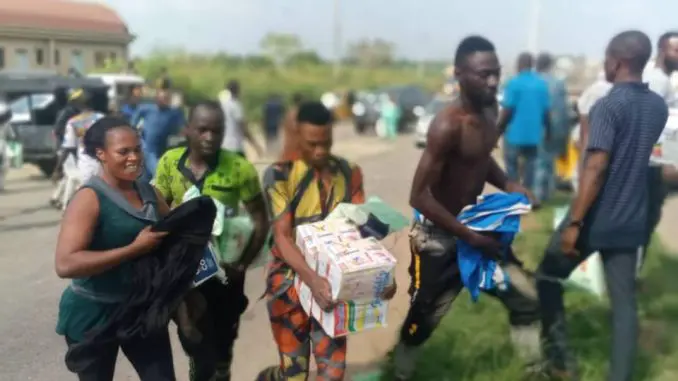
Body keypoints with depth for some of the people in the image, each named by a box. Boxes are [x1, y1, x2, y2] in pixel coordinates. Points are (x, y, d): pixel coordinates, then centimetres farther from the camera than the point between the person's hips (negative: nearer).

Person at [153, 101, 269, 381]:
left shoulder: (240, 168, -16)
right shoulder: (169, 162, -7)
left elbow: (260, 220, -9)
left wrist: (243, 264, -15)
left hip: (224, 271, -2)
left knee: (221, 341, 14)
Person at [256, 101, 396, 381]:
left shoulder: (349, 173, 0)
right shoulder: (280, 175, -12)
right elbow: (282, 236, -17)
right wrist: (311, 278, -34)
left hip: (333, 281, 3)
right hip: (291, 280, -3)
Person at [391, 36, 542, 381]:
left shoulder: (489, 111, -1)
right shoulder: (448, 126, -27)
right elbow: (419, 197, -29)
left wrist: (507, 185, -1)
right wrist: (470, 237, -25)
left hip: (475, 226, 8)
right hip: (439, 237, -8)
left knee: (527, 299, 13)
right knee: (423, 319, 7)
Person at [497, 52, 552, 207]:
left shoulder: (514, 82, -12)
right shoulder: (542, 83, 3)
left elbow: (507, 110, -14)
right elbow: (546, 111, 6)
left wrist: (498, 129, -4)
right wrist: (547, 130, 19)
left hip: (515, 133, -4)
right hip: (534, 133, 4)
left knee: (512, 166, 7)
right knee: (530, 166, 12)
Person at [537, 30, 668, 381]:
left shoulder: (607, 106, -16)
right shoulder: (659, 107, 7)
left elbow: (596, 168, -23)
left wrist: (574, 222, -24)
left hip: (596, 219, -6)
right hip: (631, 222, 6)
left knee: (548, 277, 14)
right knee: (624, 301, 9)